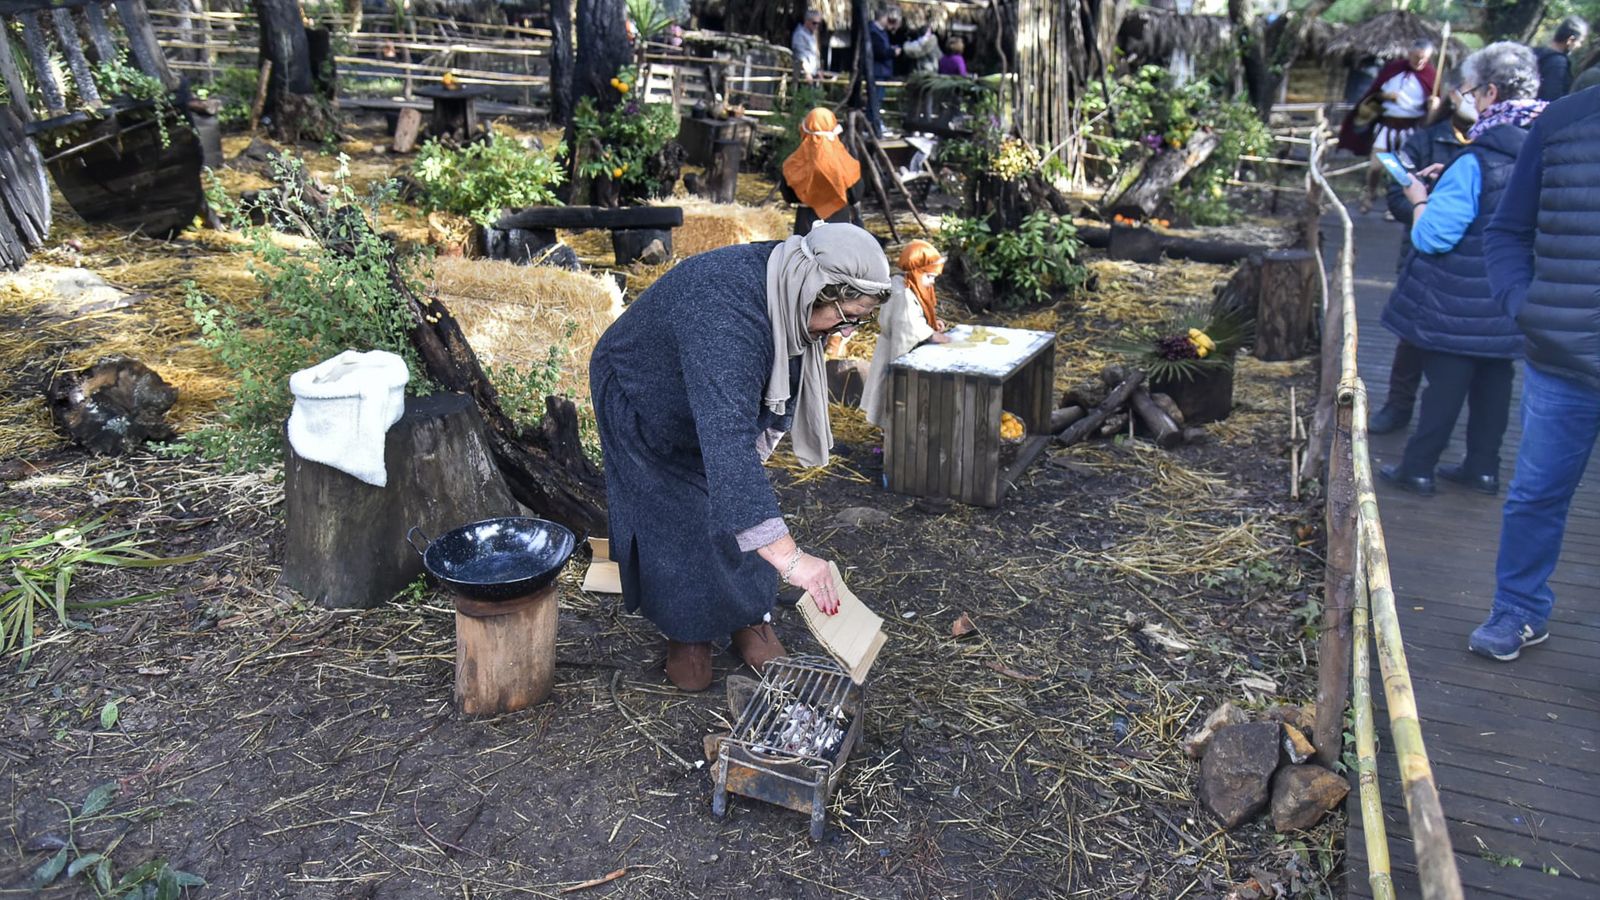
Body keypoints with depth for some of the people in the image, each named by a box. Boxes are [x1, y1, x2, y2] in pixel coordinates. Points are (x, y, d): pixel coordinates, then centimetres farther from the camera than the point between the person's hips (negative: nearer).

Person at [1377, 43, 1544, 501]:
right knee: (1494, 377, 16)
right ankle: (1483, 466, 26)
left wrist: (1419, 199, -3)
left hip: (1462, 300, -7)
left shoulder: (1476, 162, -22)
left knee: (1446, 380, 2)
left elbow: (1432, 236, -22)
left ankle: (1417, 467, 12)